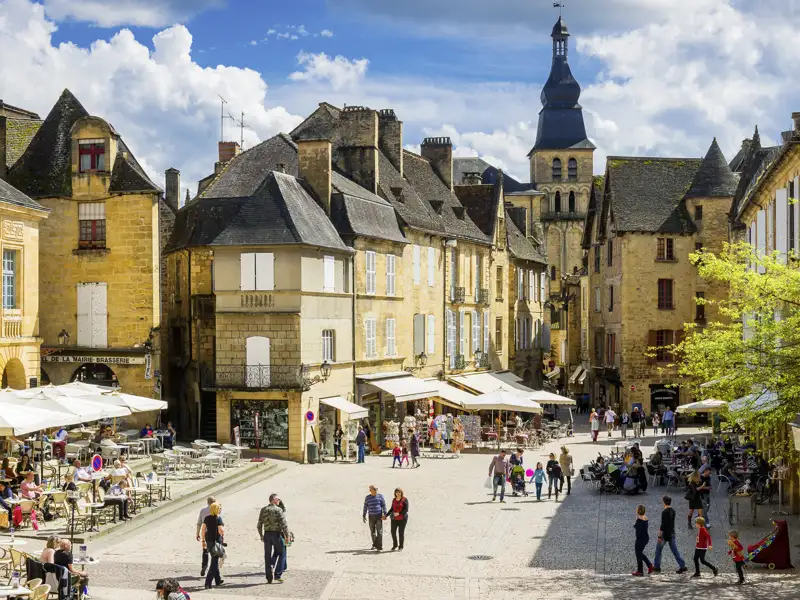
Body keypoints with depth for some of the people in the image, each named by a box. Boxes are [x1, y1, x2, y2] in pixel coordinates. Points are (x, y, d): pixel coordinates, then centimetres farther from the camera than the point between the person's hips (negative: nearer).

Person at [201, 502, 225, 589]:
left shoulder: (207, 518, 5)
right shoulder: (218, 519, -14)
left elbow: (203, 530, 6)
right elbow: (221, 531, -20)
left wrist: (203, 541, 13)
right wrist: (223, 529, 1)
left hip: (209, 541, 7)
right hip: (216, 541, -7)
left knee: (215, 560, 21)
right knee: (214, 562, -2)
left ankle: (218, 580, 32)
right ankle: (208, 583, -7)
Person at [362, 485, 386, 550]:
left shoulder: (380, 496, -4)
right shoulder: (367, 497, 0)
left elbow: (384, 505, -6)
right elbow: (365, 507, 5)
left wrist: (385, 514, -14)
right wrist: (363, 516, 2)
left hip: (379, 516, -2)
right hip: (371, 517, 2)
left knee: (379, 531, -13)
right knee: (372, 532, 10)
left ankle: (379, 547, -14)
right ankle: (374, 544, 29)